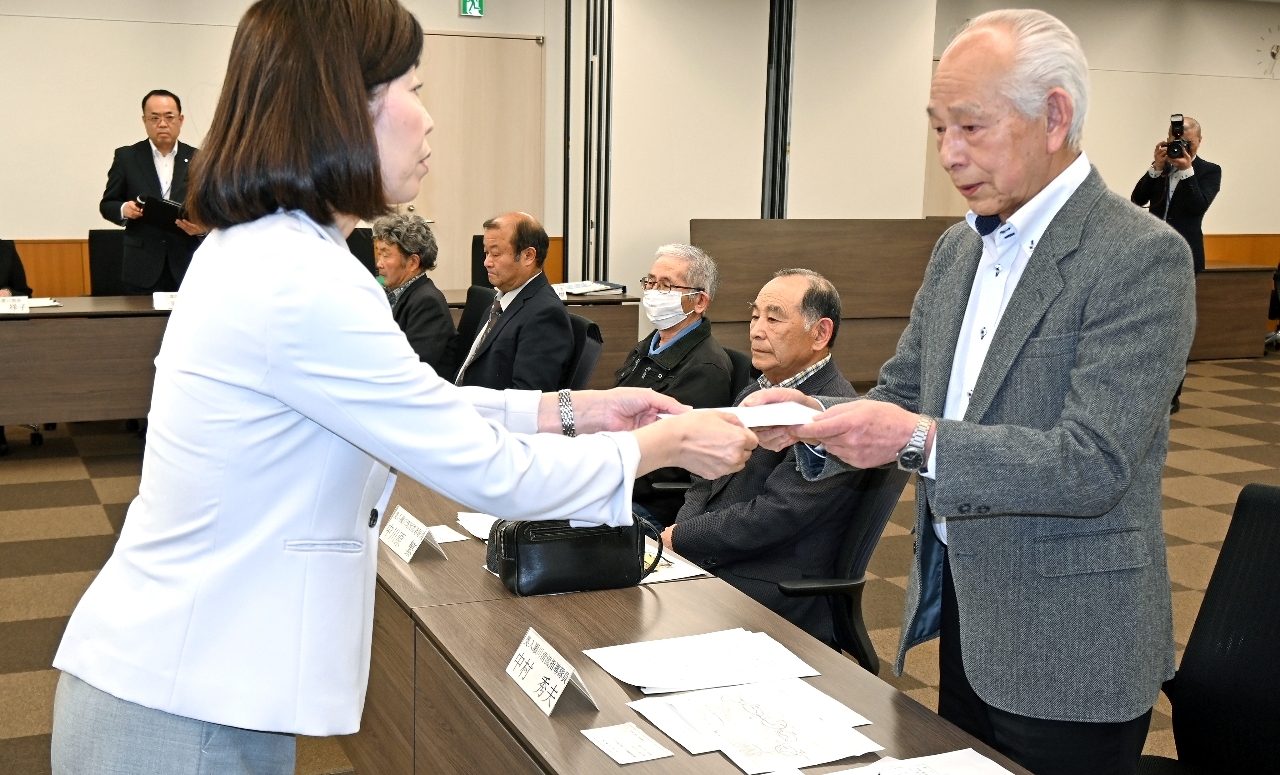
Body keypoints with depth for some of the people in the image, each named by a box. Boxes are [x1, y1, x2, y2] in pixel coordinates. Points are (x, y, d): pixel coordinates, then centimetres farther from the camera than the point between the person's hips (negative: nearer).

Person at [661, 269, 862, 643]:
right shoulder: (757, 393, 14)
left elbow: (769, 519, -21)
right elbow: (707, 480, 15)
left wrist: (678, 538, -11)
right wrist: (679, 531, -6)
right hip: (704, 563, 8)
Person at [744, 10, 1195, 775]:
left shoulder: (1143, 257, -17)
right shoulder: (959, 249, 8)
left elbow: (1093, 466, -24)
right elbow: (903, 396, 11)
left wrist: (918, 440, -34)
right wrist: (818, 419, -10)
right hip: (961, 624, 7)